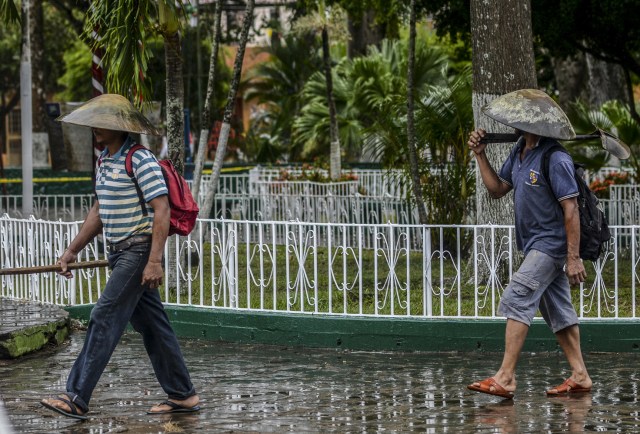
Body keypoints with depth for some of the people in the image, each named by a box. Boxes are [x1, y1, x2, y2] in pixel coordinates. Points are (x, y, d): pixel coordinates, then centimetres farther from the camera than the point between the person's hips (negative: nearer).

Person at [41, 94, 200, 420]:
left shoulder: (141, 161, -15)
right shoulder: (104, 161, 14)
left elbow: (161, 210, -20)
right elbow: (99, 211, 22)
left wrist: (154, 261, -25)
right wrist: (72, 251, 20)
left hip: (140, 252, -9)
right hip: (119, 254, 9)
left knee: (104, 319, -12)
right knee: (150, 324, 11)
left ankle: (76, 399, -13)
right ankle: (182, 395, 16)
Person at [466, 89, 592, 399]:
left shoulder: (555, 159, -19)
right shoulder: (519, 152, 9)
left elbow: (571, 210, -20)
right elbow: (497, 189, 16)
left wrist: (574, 258, -23)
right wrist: (480, 155, 4)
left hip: (550, 243, -10)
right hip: (534, 244, 10)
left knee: (516, 300, -16)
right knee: (558, 309, 11)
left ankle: (505, 378, -18)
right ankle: (579, 376, 17)